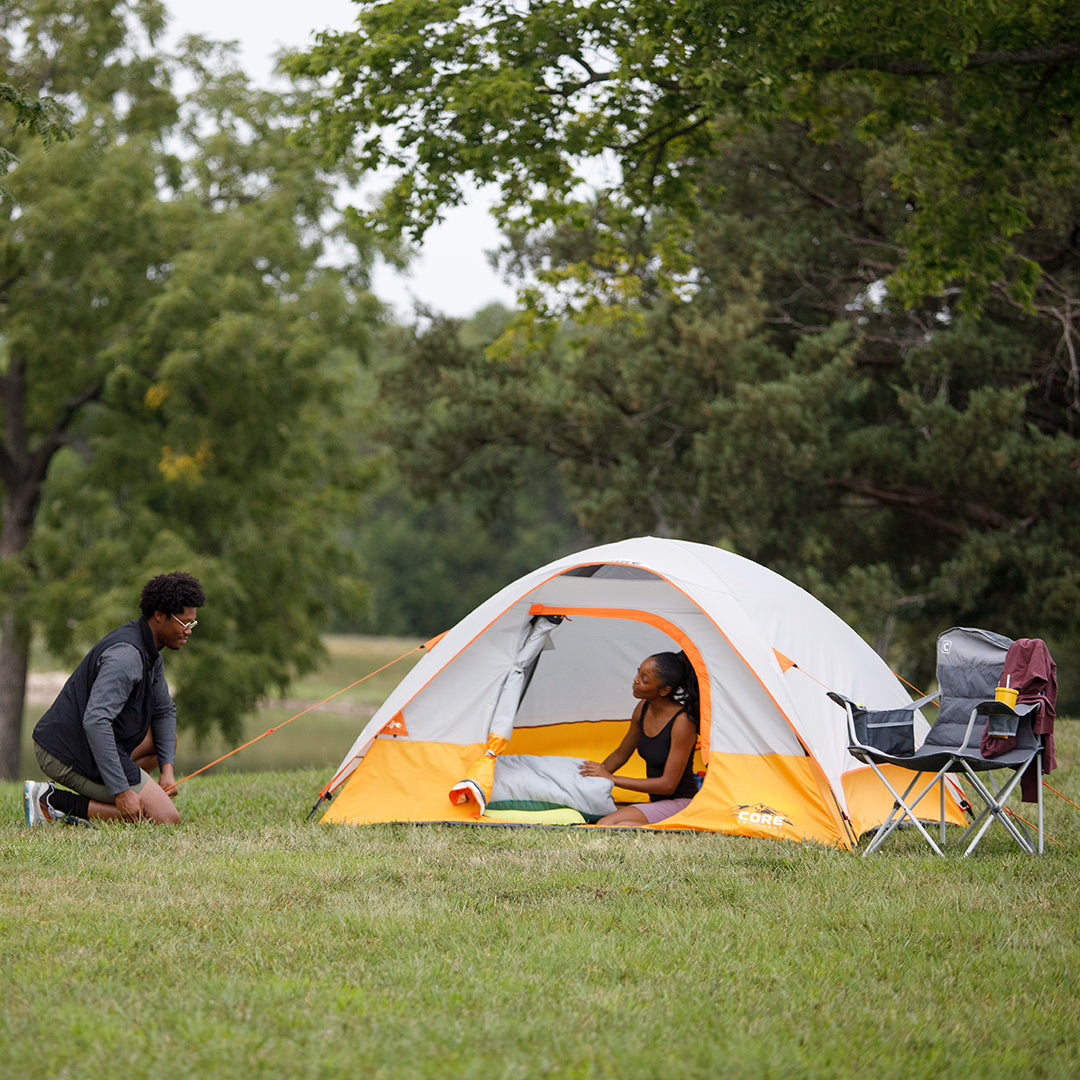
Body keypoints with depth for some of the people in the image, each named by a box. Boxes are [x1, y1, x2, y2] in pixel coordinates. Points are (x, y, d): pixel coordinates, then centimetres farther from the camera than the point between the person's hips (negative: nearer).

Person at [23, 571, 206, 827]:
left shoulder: (149, 651, 11)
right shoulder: (126, 655, -22)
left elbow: (164, 710, 22)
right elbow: (95, 722, -31)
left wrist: (166, 768, 7)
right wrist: (121, 791, -30)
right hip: (73, 757, -10)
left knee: (167, 739, 24)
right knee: (166, 818, -9)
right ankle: (55, 801, -10)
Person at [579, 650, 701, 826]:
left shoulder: (682, 722, -20)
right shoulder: (644, 709, 4)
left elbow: (668, 785, -20)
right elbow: (621, 754, 20)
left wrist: (611, 778, -16)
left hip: (680, 805, -9)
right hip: (657, 804, 9)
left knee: (606, 825, -28)